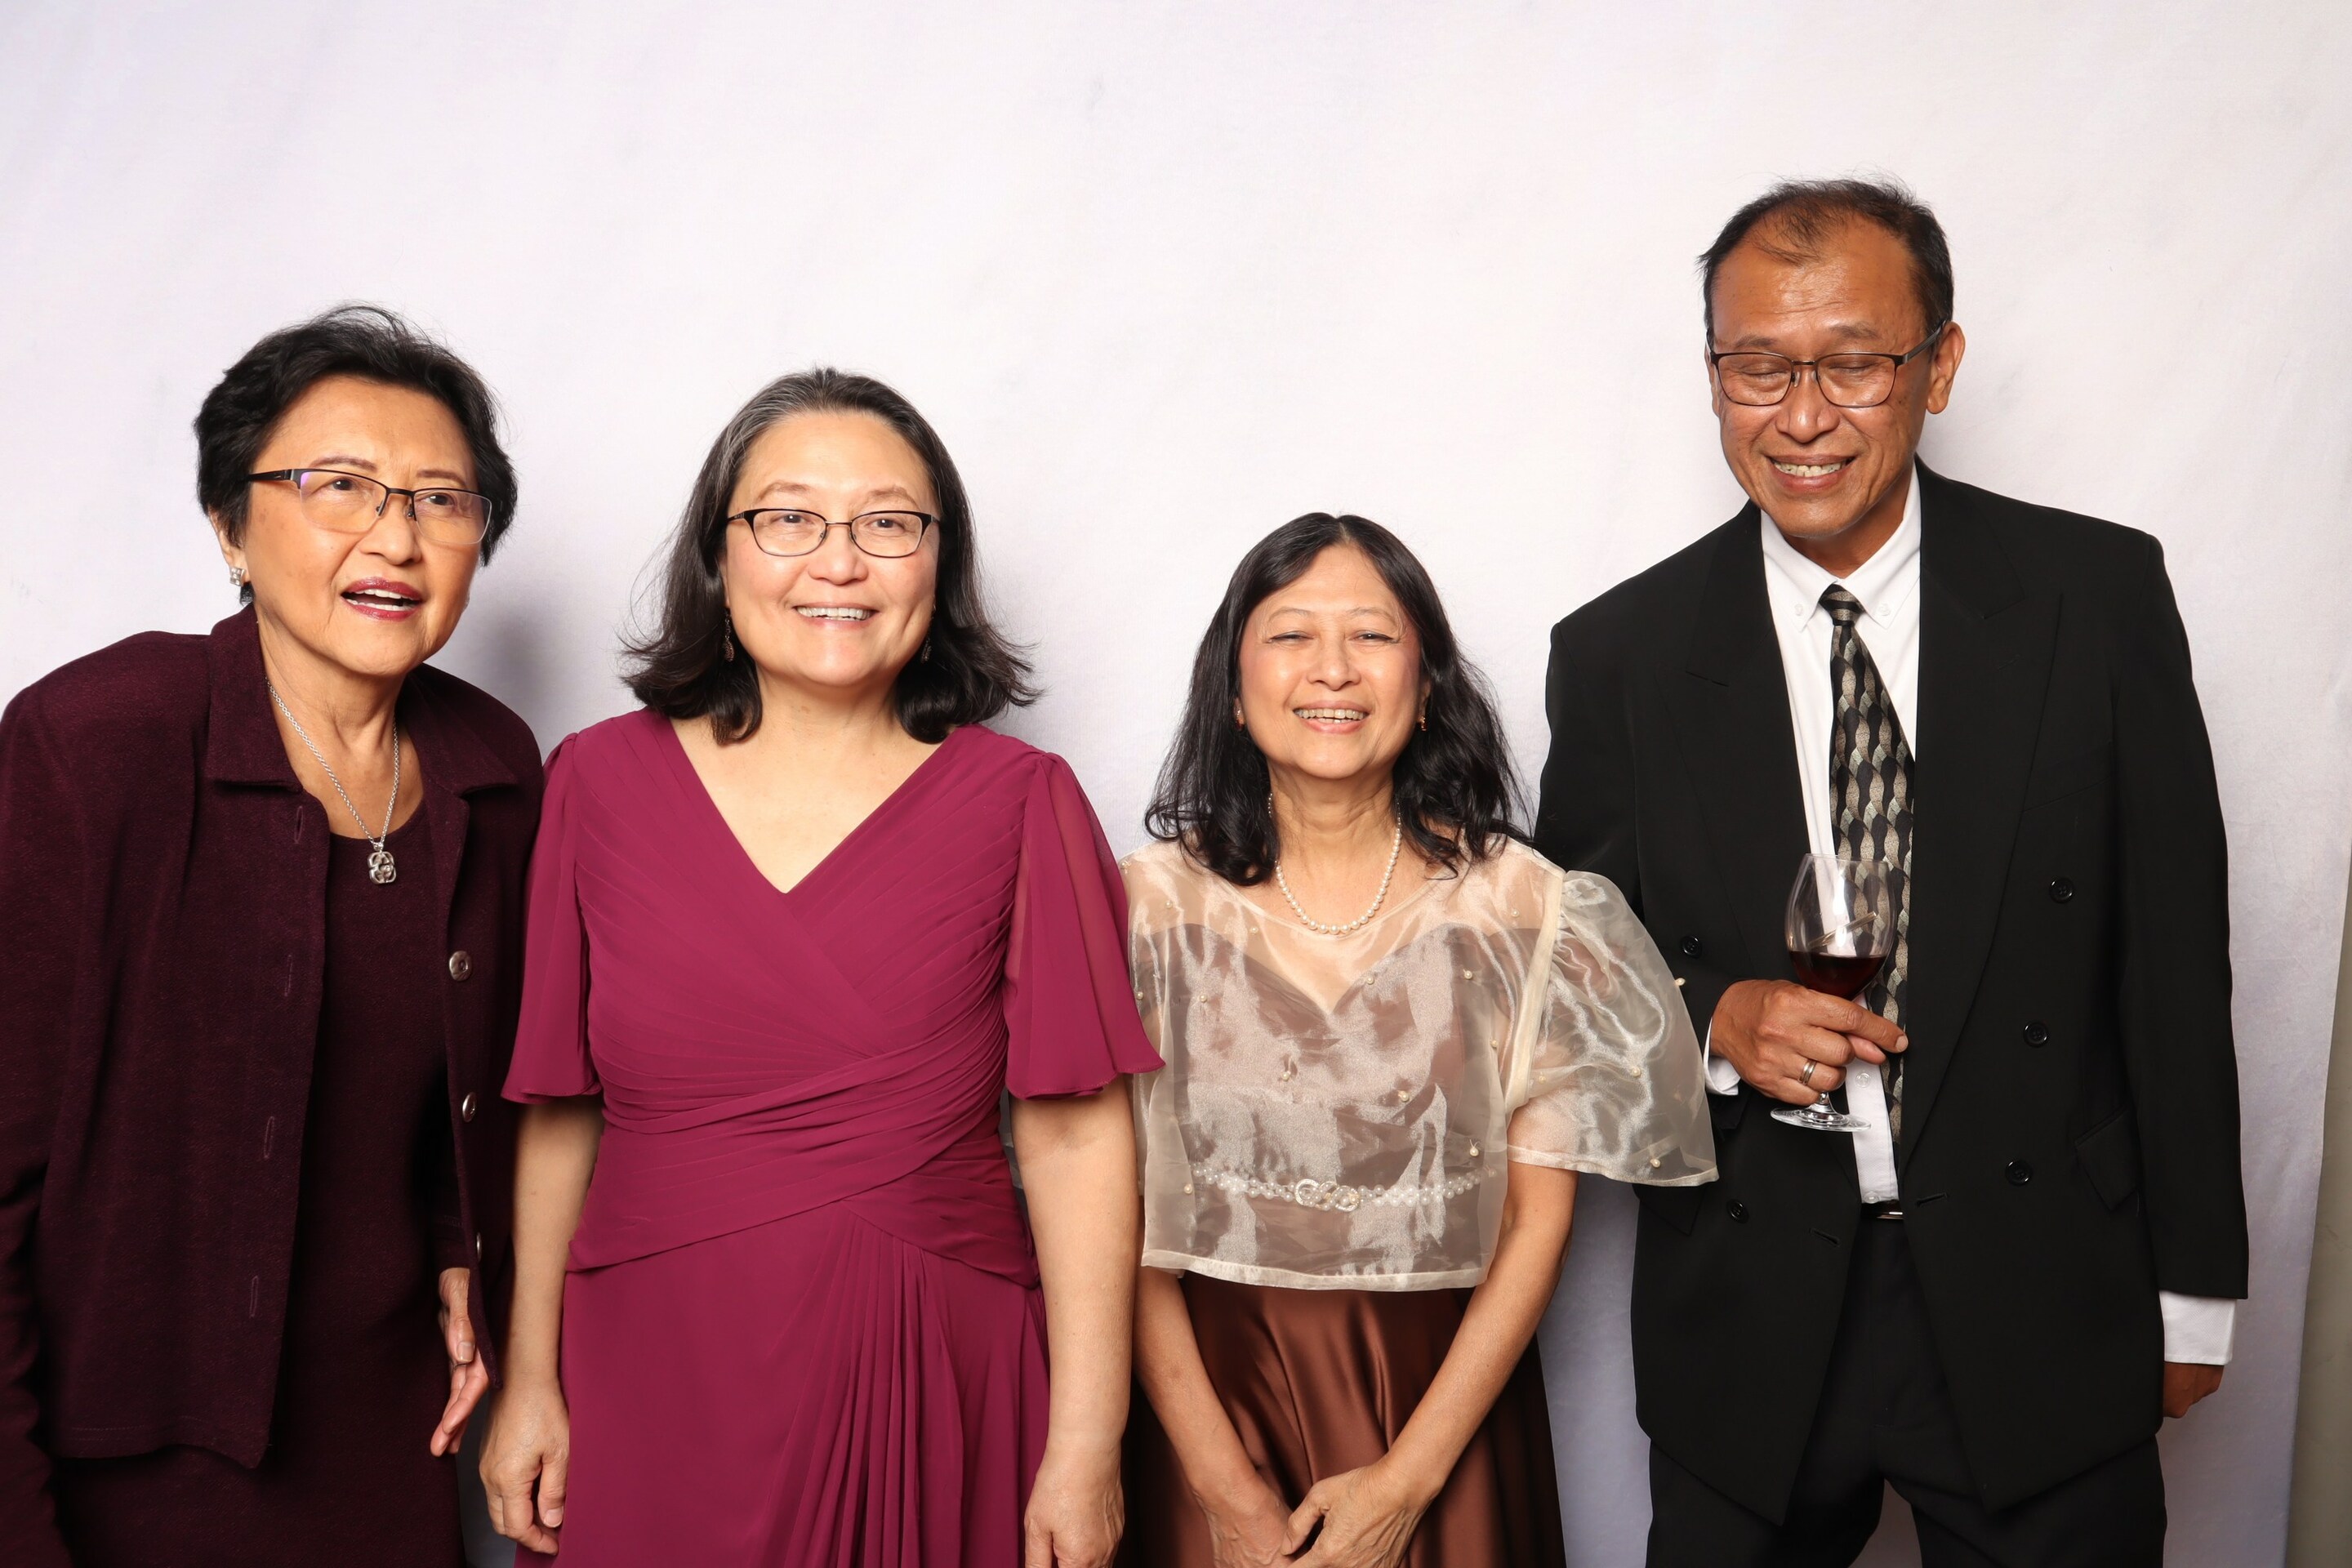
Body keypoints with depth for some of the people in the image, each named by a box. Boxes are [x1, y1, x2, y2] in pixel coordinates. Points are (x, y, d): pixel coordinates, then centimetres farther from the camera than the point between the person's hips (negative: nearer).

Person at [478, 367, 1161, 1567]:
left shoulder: (1019, 801, -5)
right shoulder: (600, 781, 0)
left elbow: (1075, 1131, -8)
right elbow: (560, 1109, 5)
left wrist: (1086, 1446, -11)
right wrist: (530, 1375, 4)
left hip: (934, 1390, -1)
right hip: (652, 1386, 2)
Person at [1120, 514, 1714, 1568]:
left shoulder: (1519, 907, -4)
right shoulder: (1155, 902, -5)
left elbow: (1538, 1219, -4)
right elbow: (1124, 1219, -5)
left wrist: (1405, 1481, -9)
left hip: (1445, 1402, 1)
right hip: (1211, 1393, 0)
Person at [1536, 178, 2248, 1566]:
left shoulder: (2097, 594, -4)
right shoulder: (1621, 655, -3)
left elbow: (2172, 947, -1)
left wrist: (2194, 1287, 2)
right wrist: (1712, 1022, -16)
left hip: (2046, 1310, 0)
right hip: (1749, 1318, 1)